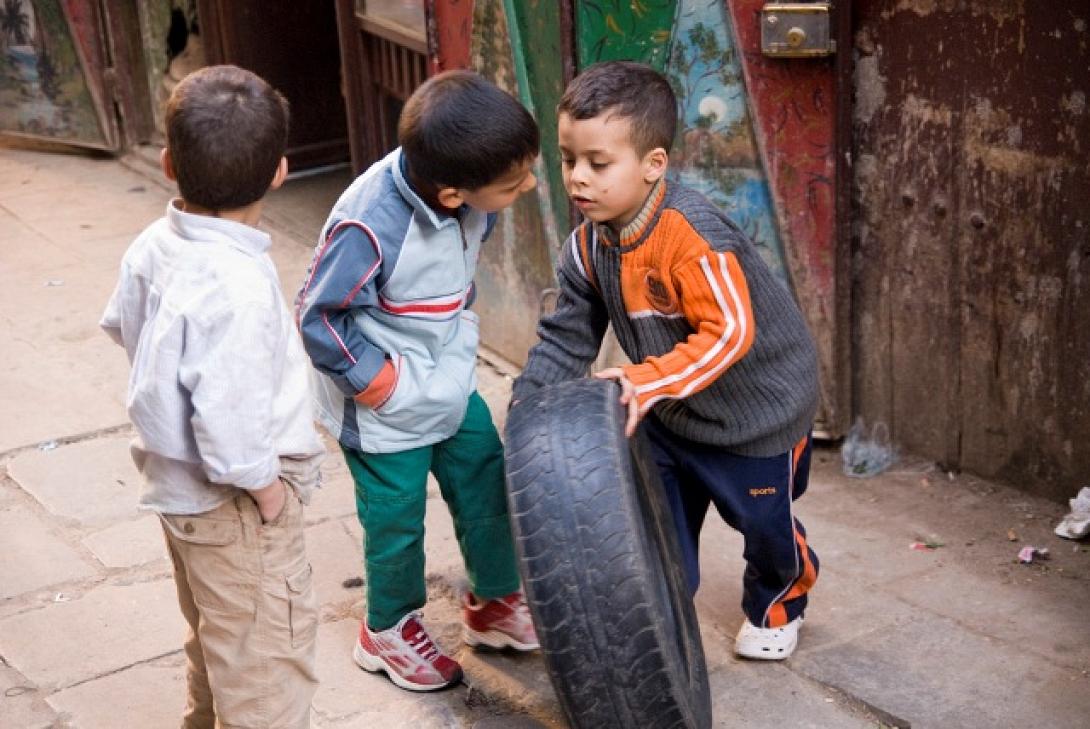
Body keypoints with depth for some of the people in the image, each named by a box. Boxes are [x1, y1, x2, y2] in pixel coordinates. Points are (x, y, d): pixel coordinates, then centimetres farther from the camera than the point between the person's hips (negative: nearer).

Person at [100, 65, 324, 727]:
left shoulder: (155, 245, -6)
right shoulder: (239, 288, -33)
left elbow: (123, 323, 14)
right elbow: (232, 425, -35)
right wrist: (266, 487, -17)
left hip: (177, 481, 9)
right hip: (234, 503, -9)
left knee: (215, 640, 30)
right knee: (266, 670, 7)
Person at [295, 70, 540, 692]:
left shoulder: (472, 202, -13)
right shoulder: (371, 226, -35)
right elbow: (319, 317, -24)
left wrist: (461, 340, 7)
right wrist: (380, 384, -18)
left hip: (452, 389, 7)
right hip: (387, 410, -7)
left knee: (488, 488, 17)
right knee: (397, 521, 10)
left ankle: (494, 602, 39)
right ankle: (391, 630, 35)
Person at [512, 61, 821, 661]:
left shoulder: (692, 236, -36)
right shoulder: (590, 243, -11)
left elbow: (729, 332, -40)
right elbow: (567, 336, -3)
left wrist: (648, 381, -47)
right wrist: (527, 404, -13)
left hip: (758, 406, -6)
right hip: (668, 411, 6)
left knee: (765, 521, 15)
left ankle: (777, 605, 44)